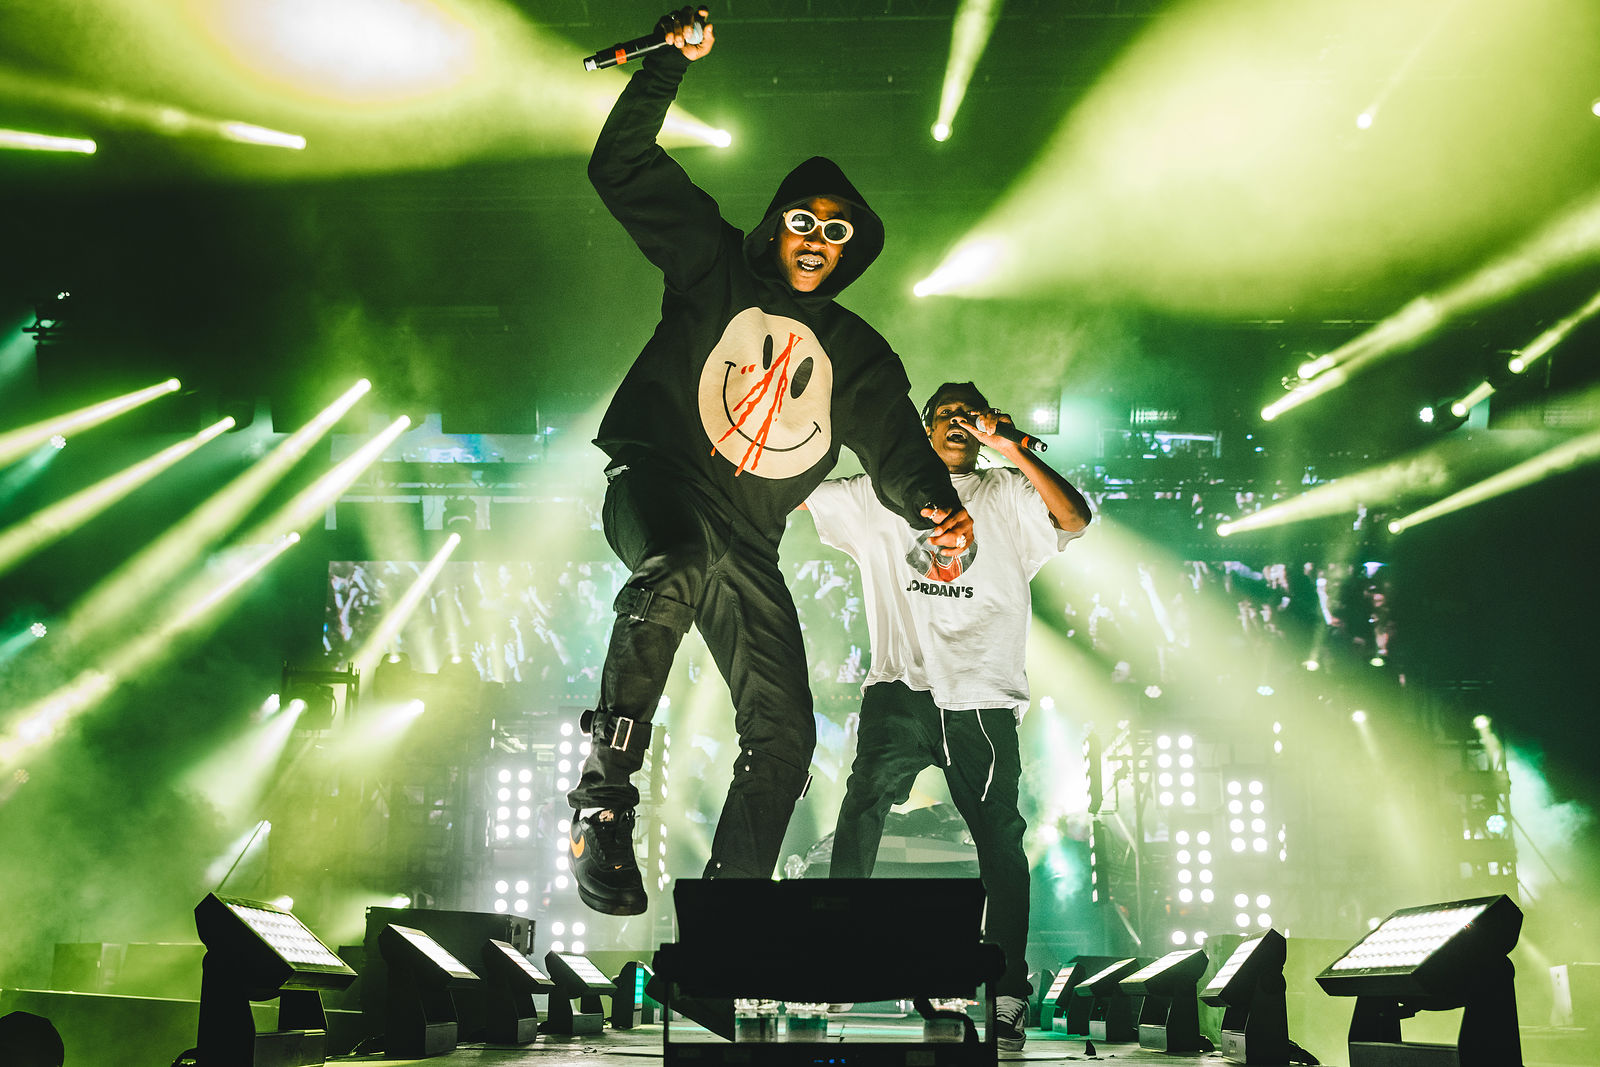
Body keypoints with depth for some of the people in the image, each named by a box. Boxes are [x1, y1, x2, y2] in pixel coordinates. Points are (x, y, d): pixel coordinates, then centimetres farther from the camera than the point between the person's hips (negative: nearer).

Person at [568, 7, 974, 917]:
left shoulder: (859, 355, 19)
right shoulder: (717, 270, 11)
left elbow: (896, 450, 9)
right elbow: (623, 168, 7)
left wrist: (934, 504, -13)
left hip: (749, 542, 4)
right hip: (656, 482, -4)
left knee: (784, 735, -3)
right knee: (684, 562, -42)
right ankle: (605, 795, -37)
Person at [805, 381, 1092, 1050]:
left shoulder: (1008, 494, 15)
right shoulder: (881, 493, 19)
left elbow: (1074, 518, -3)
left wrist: (1013, 451, -11)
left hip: (985, 696, 0)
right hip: (902, 686, 0)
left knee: (1000, 840, -2)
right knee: (869, 790, -23)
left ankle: (1008, 995, 6)